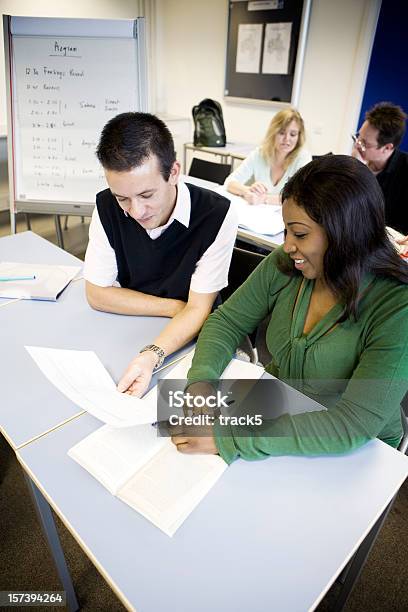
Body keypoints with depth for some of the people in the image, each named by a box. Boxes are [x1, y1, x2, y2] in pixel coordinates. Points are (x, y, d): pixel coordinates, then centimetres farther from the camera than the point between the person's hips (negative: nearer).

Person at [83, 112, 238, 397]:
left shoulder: (216, 216, -21)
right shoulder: (107, 206, -10)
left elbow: (198, 310, -18)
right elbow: (97, 293, -7)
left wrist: (152, 356, -35)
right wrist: (176, 307, -13)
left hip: (186, 339, -2)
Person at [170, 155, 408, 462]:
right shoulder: (282, 266, -9)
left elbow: (354, 426, -28)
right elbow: (227, 321, -1)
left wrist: (228, 436, -32)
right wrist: (201, 380, -22)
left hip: (354, 455, -3)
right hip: (275, 410, 4)